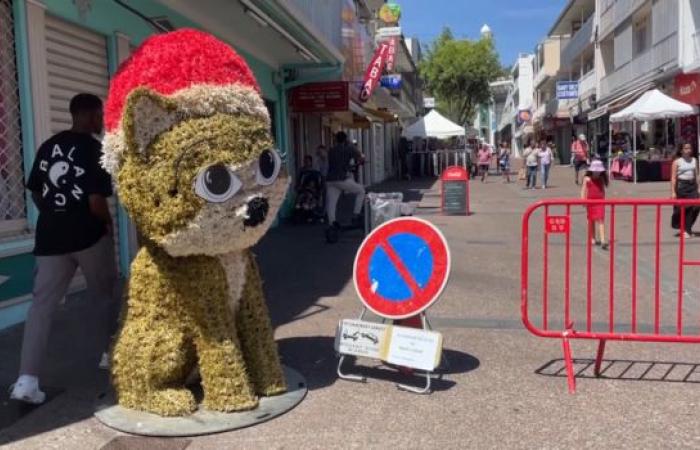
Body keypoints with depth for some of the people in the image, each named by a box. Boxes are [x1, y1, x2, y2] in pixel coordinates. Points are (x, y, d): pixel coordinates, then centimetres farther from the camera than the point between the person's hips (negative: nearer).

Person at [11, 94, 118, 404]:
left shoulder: (47, 146, 9)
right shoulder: (95, 149, -11)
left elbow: (35, 194, 14)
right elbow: (96, 203, -17)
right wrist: (108, 222, 1)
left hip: (50, 237, 5)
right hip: (88, 236, -5)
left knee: (42, 304, 2)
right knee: (104, 295, 16)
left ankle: (27, 379, -4)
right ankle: (110, 353, 29)